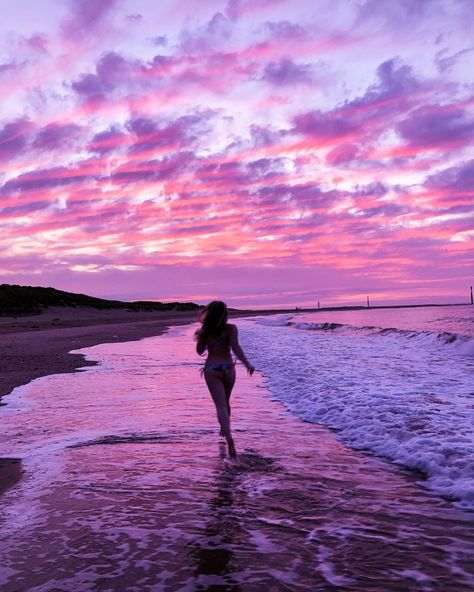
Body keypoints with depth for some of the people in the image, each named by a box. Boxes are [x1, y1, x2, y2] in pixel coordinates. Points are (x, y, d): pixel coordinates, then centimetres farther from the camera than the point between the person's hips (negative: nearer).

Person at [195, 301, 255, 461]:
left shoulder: (205, 331, 0)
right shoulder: (231, 329, -6)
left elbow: (199, 351, 10)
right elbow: (235, 348, -19)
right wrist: (247, 364, -20)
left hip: (211, 370, -1)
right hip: (228, 369, 1)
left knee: (221, 406, -7)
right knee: (225, 402, 25)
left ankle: (229, 439, -26)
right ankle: (224, 429, 46)